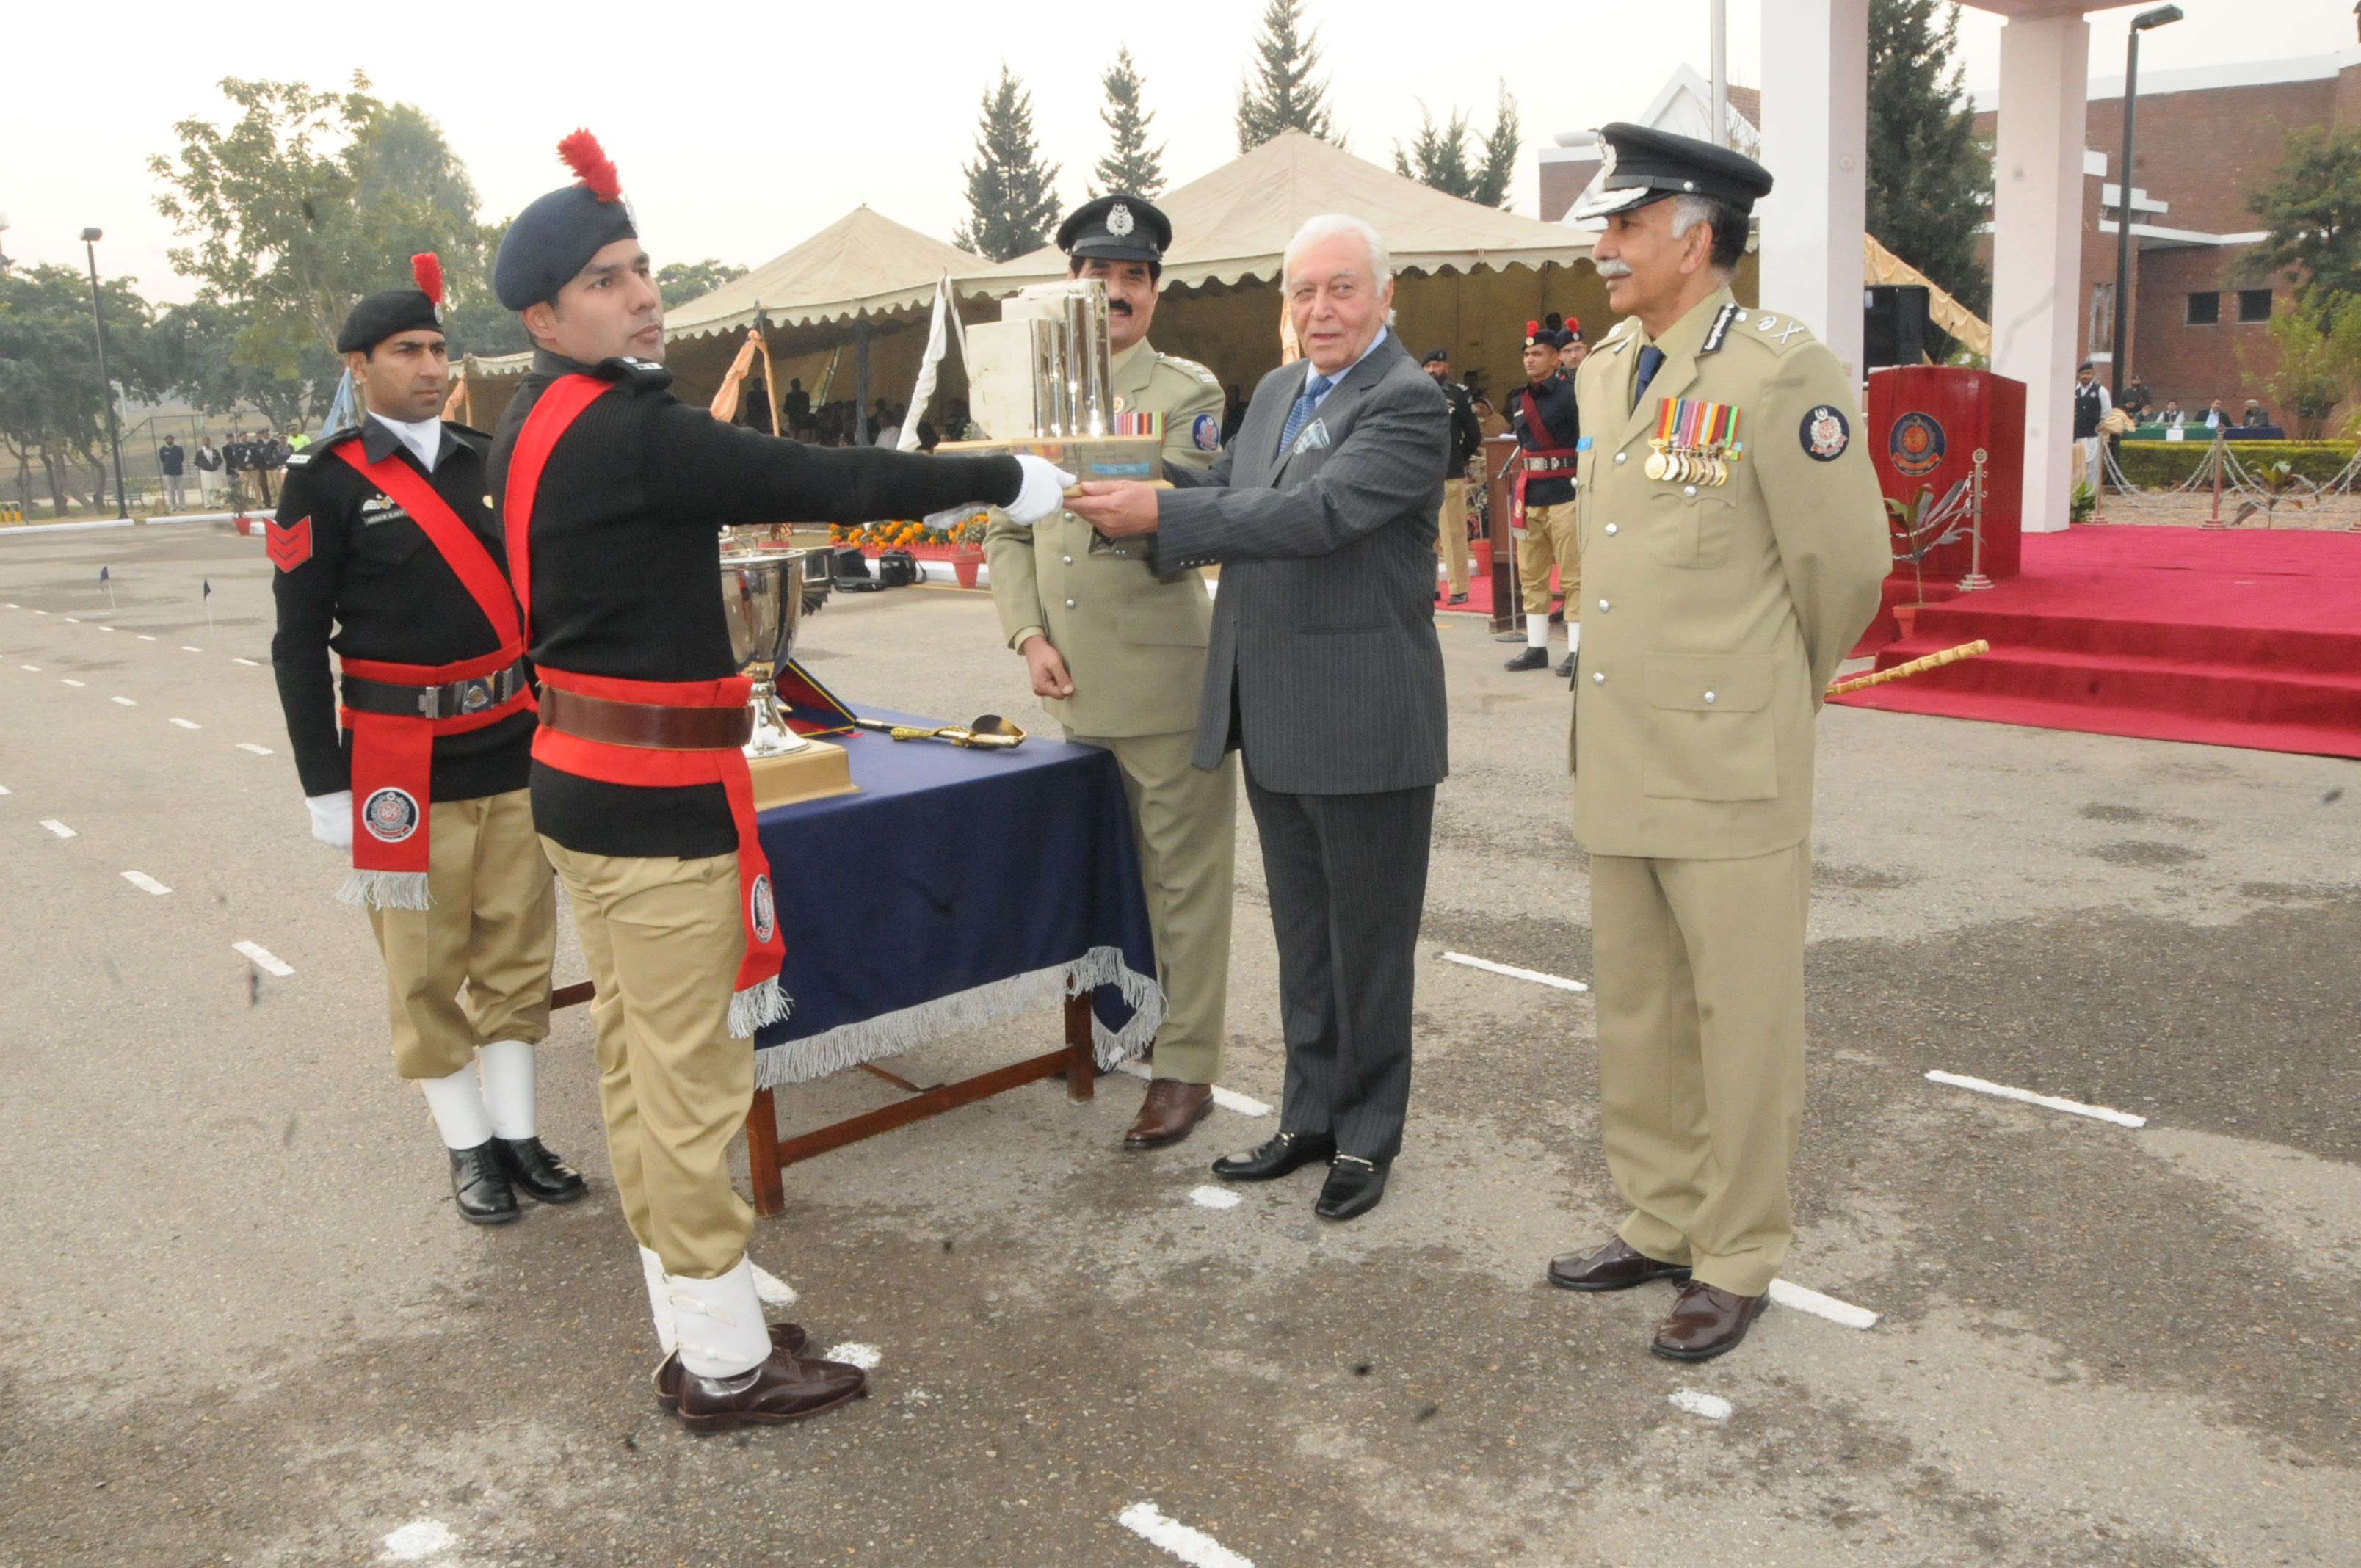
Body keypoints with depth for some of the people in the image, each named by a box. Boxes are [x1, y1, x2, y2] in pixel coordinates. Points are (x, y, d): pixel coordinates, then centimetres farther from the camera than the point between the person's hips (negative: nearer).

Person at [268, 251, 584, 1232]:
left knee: (516, 957, 10)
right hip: (405, 771, -4)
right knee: (426, 972, 6)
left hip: (517, 755, 4)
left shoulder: (489, 463, 8)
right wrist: (326, 788, -8)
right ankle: (468, 1147, 19)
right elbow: (300, 646, -5)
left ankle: (517, 1130, 23)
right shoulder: (325, 482, -5)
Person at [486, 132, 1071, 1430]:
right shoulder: (628, 433, -20)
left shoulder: (533, 425, 10)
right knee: (692, 1082, 0)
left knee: (635, 1066, 15)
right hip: (658, 799, -10)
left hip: (579, 779, 10)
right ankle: (724, 1366, 15)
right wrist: (1011, 481, -12)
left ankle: (691, 1334, 29)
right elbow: (828, 484, -20)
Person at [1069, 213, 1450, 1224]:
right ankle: (1312, 1112, 32)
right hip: (1274, 721, 8)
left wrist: (1162, 513, -28)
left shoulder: (1408, 404, -14)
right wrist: (1120, 490, -4)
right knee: (1301, 933, 18)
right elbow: (1223, 488, 15)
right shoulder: (1277, 391, 14)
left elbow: (1320, 513, -26)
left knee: (1368, 940, 6)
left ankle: (1367, 1134, 22)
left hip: (1363, 722, -8)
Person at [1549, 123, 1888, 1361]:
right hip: (1618, 760, 8)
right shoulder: (1607, 369, 12)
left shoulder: (1781, 371, -13)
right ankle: (1659, 1223, 33)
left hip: (1729, 765, -7)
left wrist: (1776, 695, 6)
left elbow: (1846, 562, -7)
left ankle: (1736, 1262, 21)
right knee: (1634, 1012, 16)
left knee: (1740, 1021, 6)